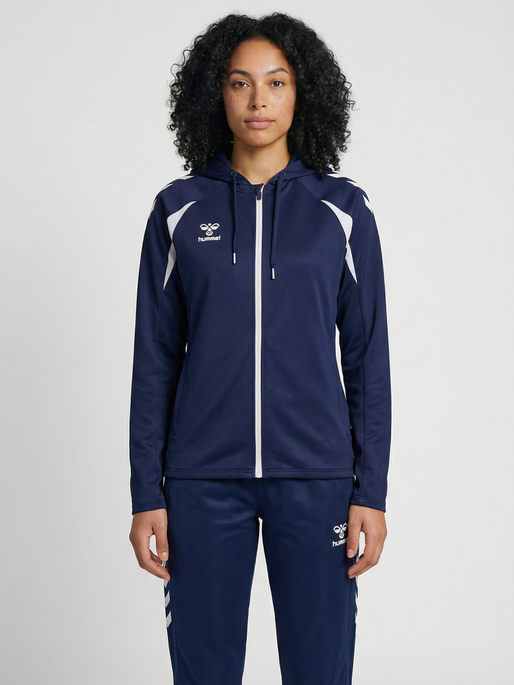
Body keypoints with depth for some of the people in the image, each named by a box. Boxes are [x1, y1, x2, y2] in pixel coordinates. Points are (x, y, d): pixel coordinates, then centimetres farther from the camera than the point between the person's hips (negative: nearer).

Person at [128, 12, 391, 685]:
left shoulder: (343, 209, 3)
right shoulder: (179, 209, 4)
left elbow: (368, 356, 4)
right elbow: (155, 359, 4)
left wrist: (371, 492, -2)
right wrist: (146, 494, 0)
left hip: (315, 476, 0)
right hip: (204, 479, 0)